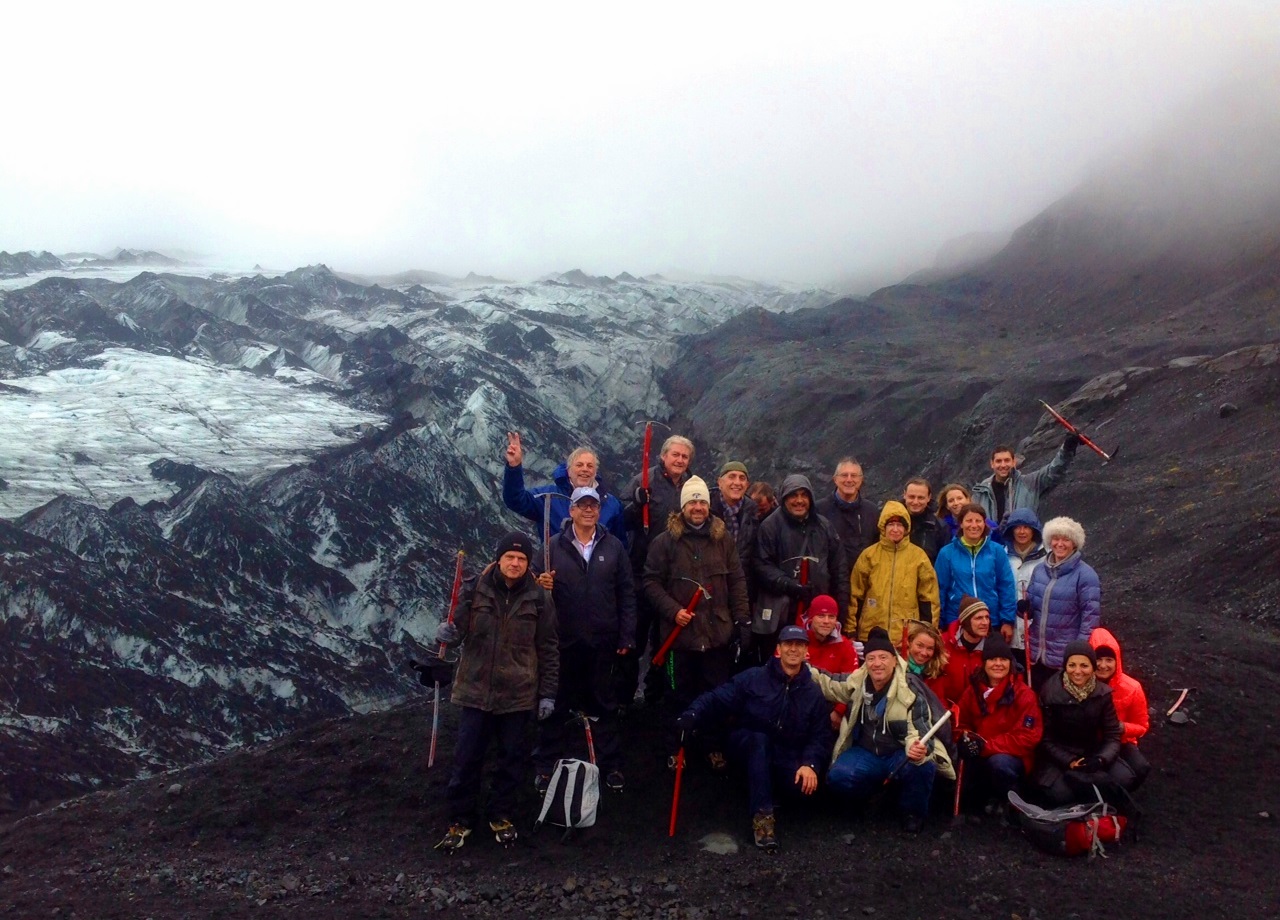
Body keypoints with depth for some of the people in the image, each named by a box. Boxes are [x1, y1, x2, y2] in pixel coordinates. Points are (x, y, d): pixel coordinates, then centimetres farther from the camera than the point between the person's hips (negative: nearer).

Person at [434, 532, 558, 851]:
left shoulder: (538, 598, -3)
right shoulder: (475, 590, -3)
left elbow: (548, 649, 2)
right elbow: (459, 630, 5)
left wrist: (547, 693, 0)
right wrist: (448, 633, -20)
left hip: (518, 693, 0)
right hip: (476, 689, 0)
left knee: (512, 757, 11)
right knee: (467, 757, 4)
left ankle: (502, 816, 29)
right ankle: (460, 819, 20)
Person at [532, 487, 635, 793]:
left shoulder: (614, 546, 3)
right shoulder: (554, 546, 0)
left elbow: (626, 594, 3)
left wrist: (626, 637, -1)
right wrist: (542, 584, -19)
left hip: (603, 641, 1)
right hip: (563, 641, -1)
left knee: (605, 704, 12)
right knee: (557, 704, 9)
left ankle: (610, 765, 24)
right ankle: (547, 766, 22)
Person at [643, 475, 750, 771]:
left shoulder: (723, 538, 6)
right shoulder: (665, 541, -3)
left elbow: (736, 581, 8)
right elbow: (651, 582, -2)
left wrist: (743, 618, 3)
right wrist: (673, 610, -13)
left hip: (718, 632, 2)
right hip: (680, 632, -2)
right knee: (680, 696, 10)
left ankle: (716, 748, 26)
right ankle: (677, 749, 25)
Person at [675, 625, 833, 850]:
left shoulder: (813, 693, -1)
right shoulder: (753, 678, -10)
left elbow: (821, 737, -3)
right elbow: (716, 699, -15)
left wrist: (810, 764, -22)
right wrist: (692, 715, -35)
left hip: (786, 758, 2)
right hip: (749, 746, -2)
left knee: (805, 785, -28)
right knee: (759, 739, -37)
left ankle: (763, 789, 4)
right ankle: (762, 814, -36)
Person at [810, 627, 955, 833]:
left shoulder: (910, 689, -19)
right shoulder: (856, 681, -6)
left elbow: (920, 731, -24)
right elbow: (828, 684, 13)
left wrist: (918, 749, -48)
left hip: (900, 754, -3)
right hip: (866, 753, 3)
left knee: (921, 766, -37)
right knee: (839, 777, -26)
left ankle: (913, 812, -4)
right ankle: (876, 791, 10)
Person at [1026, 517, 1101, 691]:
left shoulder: (1085, 574, -9)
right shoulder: (1040, 569, 9)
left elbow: (1091, 615, -12)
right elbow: (1030, 603, 16)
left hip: (1067, 655, -5)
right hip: (1037, 651, 5)